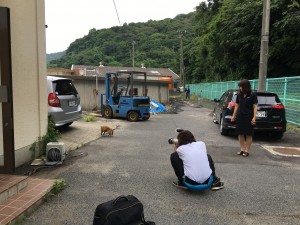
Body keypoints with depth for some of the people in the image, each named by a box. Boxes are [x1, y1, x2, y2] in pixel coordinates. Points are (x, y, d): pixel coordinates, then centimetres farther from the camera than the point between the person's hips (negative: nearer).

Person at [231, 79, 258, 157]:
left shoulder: (252, 95, -4)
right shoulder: (239, 95, 7)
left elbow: (255, 107, -5)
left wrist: (254, 117, -12)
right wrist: (233, 115, 12)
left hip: (248, 117, -4)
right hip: (240, 116, 4)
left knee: (248, 134, 3)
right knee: (240, 133, 6)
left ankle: (247, 150, 11)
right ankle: (242, 149, 17)